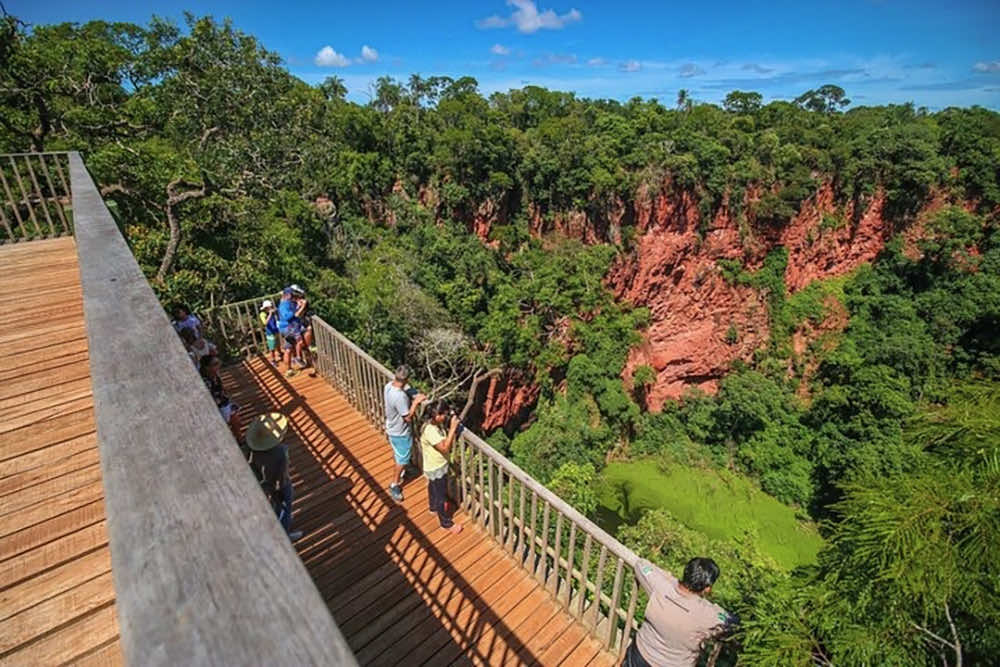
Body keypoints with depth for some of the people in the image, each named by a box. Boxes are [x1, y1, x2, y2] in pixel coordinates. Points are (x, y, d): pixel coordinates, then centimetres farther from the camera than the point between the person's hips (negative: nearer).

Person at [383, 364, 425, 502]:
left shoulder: (388, 386, -12)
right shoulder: (400, 396, -38)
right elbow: (408, 417, -29)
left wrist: (414, 398, -6)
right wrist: (416, 402, -22)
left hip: (392, 428, 9)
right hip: (401, 433, -9)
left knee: (397, 453, 32)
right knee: (402, 460, 12)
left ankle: (399, 471, 56)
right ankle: (395, 486, 27)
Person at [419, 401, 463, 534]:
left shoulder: (438, 424, -7)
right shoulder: (430, 431, -35)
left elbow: (449, 443, 2)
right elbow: (445, 448, -34)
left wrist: (453, 429, -12)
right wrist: (453, 429, -35)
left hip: (437, 465, 9)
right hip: (436, 469, -9)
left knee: (433, 488, 32)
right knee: (441, 496, 10)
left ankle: (434, 507, 57)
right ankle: (446, 523, 29)